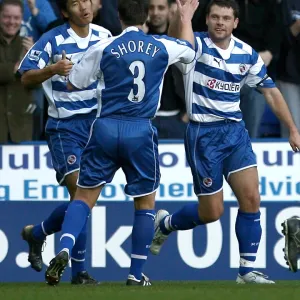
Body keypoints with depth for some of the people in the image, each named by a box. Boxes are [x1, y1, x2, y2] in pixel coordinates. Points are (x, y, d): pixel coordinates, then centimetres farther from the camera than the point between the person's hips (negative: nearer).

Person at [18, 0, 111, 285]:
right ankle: (79, 271, 0)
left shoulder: (104, 37, 5)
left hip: (96, 123, 5)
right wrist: (52, 69, -27)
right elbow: (26, 77, -10)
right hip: (64, 127, -5)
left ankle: (36, 234, 27)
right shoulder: (53, 40, -10)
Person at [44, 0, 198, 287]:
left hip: (106, 128, 0)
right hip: (141, 132, 0)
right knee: (145, 202, 15)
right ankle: (136, 274, 13)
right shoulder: (162, 47, 3)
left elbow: (74, 84, 8)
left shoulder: (103, 48, -1)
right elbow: (189, 50, 27)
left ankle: (63, 251, -17)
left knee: (84, 196, 6)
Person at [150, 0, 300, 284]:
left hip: (235, 132, 4)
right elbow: (176, 37, -36)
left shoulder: (247, 54, 3)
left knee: (251, 198, -9)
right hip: (203, 134, -4)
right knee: (211, 212, 0)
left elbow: (270, 91, 12)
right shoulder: (195, 45, -11)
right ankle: (165, 223, 30)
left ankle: (247, 270, 0)